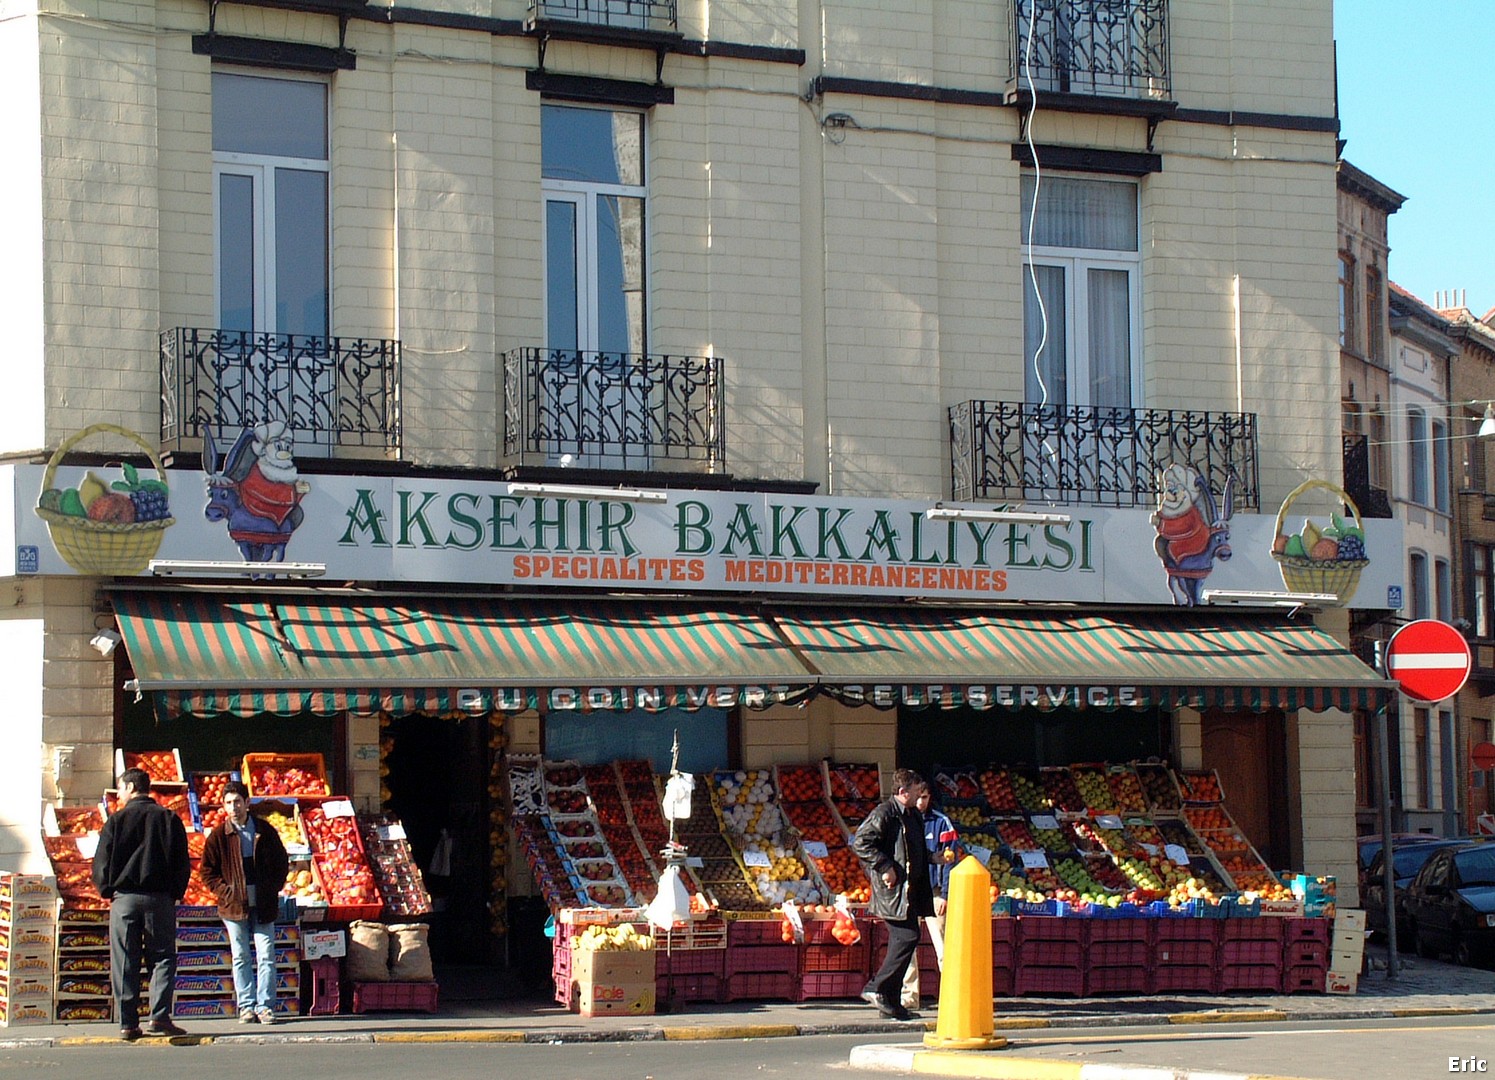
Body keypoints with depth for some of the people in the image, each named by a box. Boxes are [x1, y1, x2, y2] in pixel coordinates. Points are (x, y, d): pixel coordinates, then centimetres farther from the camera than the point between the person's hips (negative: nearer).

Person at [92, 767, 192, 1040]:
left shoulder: (117, 820, -1)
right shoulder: (169, 819, 3)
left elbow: (101, 863, -2)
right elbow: (183, 863, 2)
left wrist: (108, 891, 12)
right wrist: (176, 893, 13)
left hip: (124, 897, -1)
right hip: (160, 898, 1)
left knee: (124, 963, 4)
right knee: (162, 958, 6)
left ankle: (128, 1023, -1)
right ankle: (159, 1016, -8)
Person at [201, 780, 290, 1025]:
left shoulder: (265, 832, 4)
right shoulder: (219, 835, 1)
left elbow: (282, 864, 12)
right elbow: (208, 871, 6)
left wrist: (273, 889, 0)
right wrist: (225, 891, -6)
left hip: (263, 906, 0)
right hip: (234, 906, 0)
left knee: (266, 956, -2)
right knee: (241, 958, 4)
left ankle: (265, 1005, 2)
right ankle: (246, 1006, 9)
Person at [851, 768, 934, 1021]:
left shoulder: (914, 816, 18)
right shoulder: (884, 813, -10)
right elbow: (861, 843, -18)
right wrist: (885, 867, -20)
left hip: (910, 890, 9)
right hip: (892, 888, -9)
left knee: (902, 941, 8)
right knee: (908, 936, -16)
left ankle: (891, 1001, 11)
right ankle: (878, 989, -9)